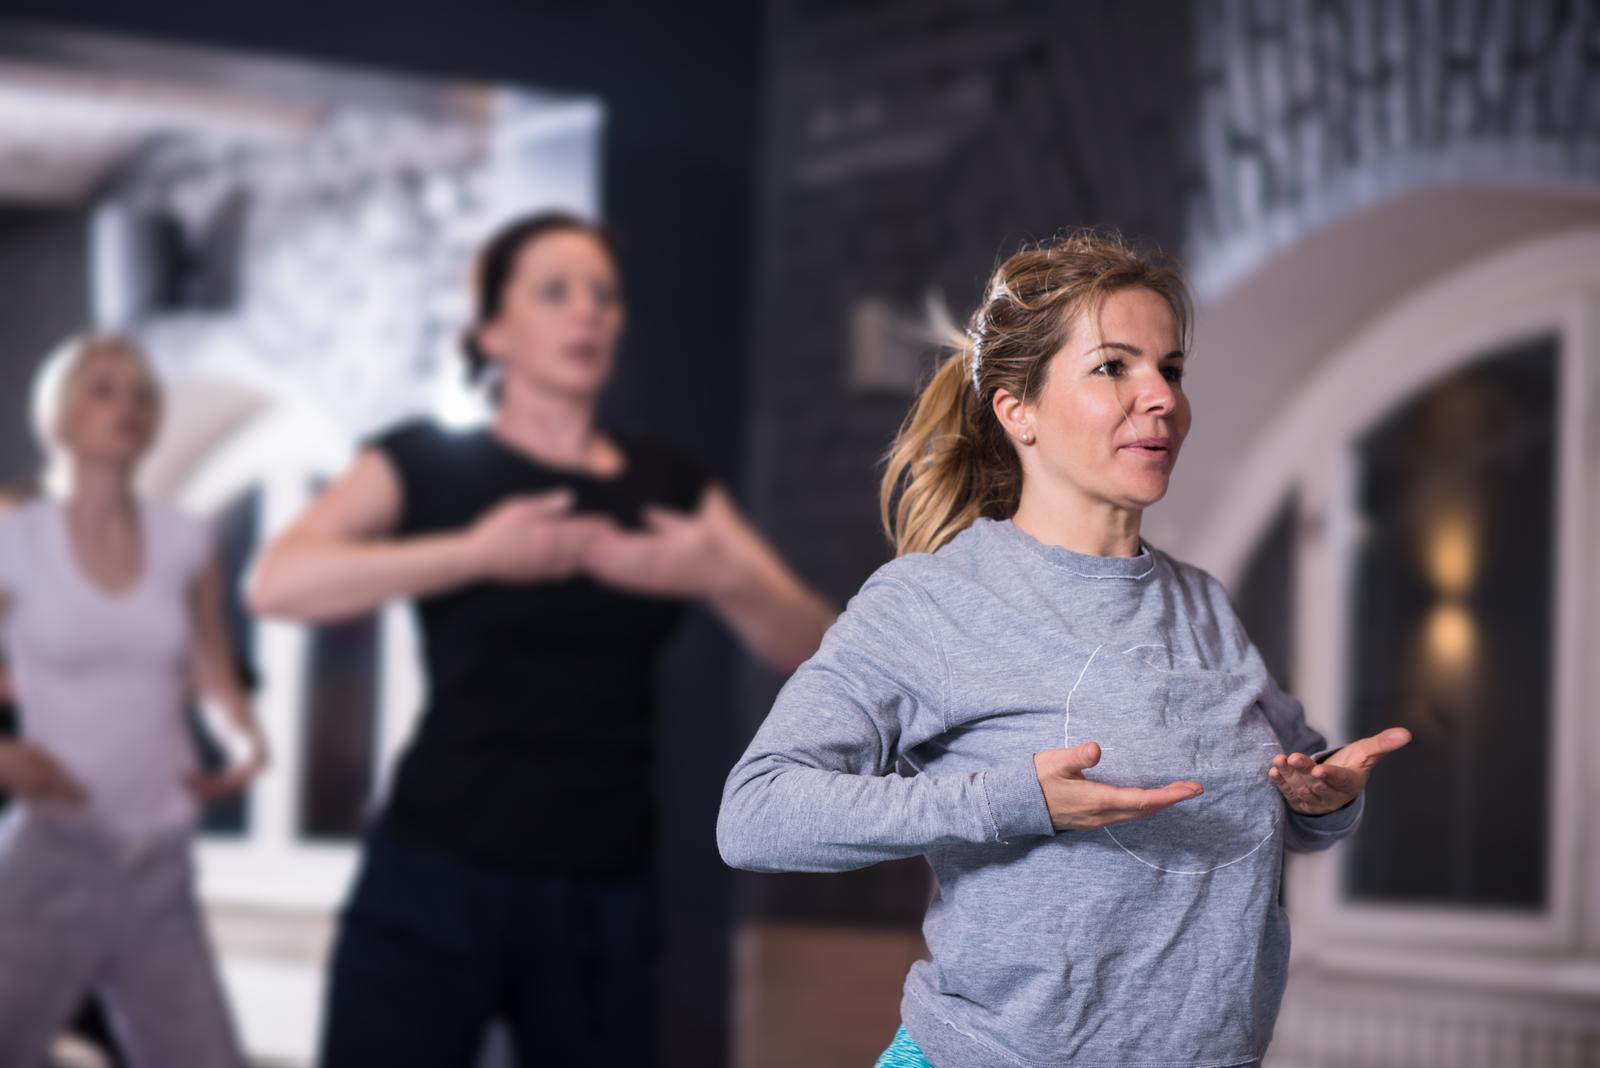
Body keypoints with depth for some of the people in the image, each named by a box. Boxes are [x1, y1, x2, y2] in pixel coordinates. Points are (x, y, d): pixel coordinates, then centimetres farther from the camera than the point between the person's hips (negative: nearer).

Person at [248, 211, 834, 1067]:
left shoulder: (671, 486, 12)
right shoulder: (429, 464, 2)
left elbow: (813, 651, 6)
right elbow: (277, 585, -16)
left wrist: (722, 580, -13)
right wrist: (474, 552, -22)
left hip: (602, 898, 3)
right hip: (437, 879, -3)